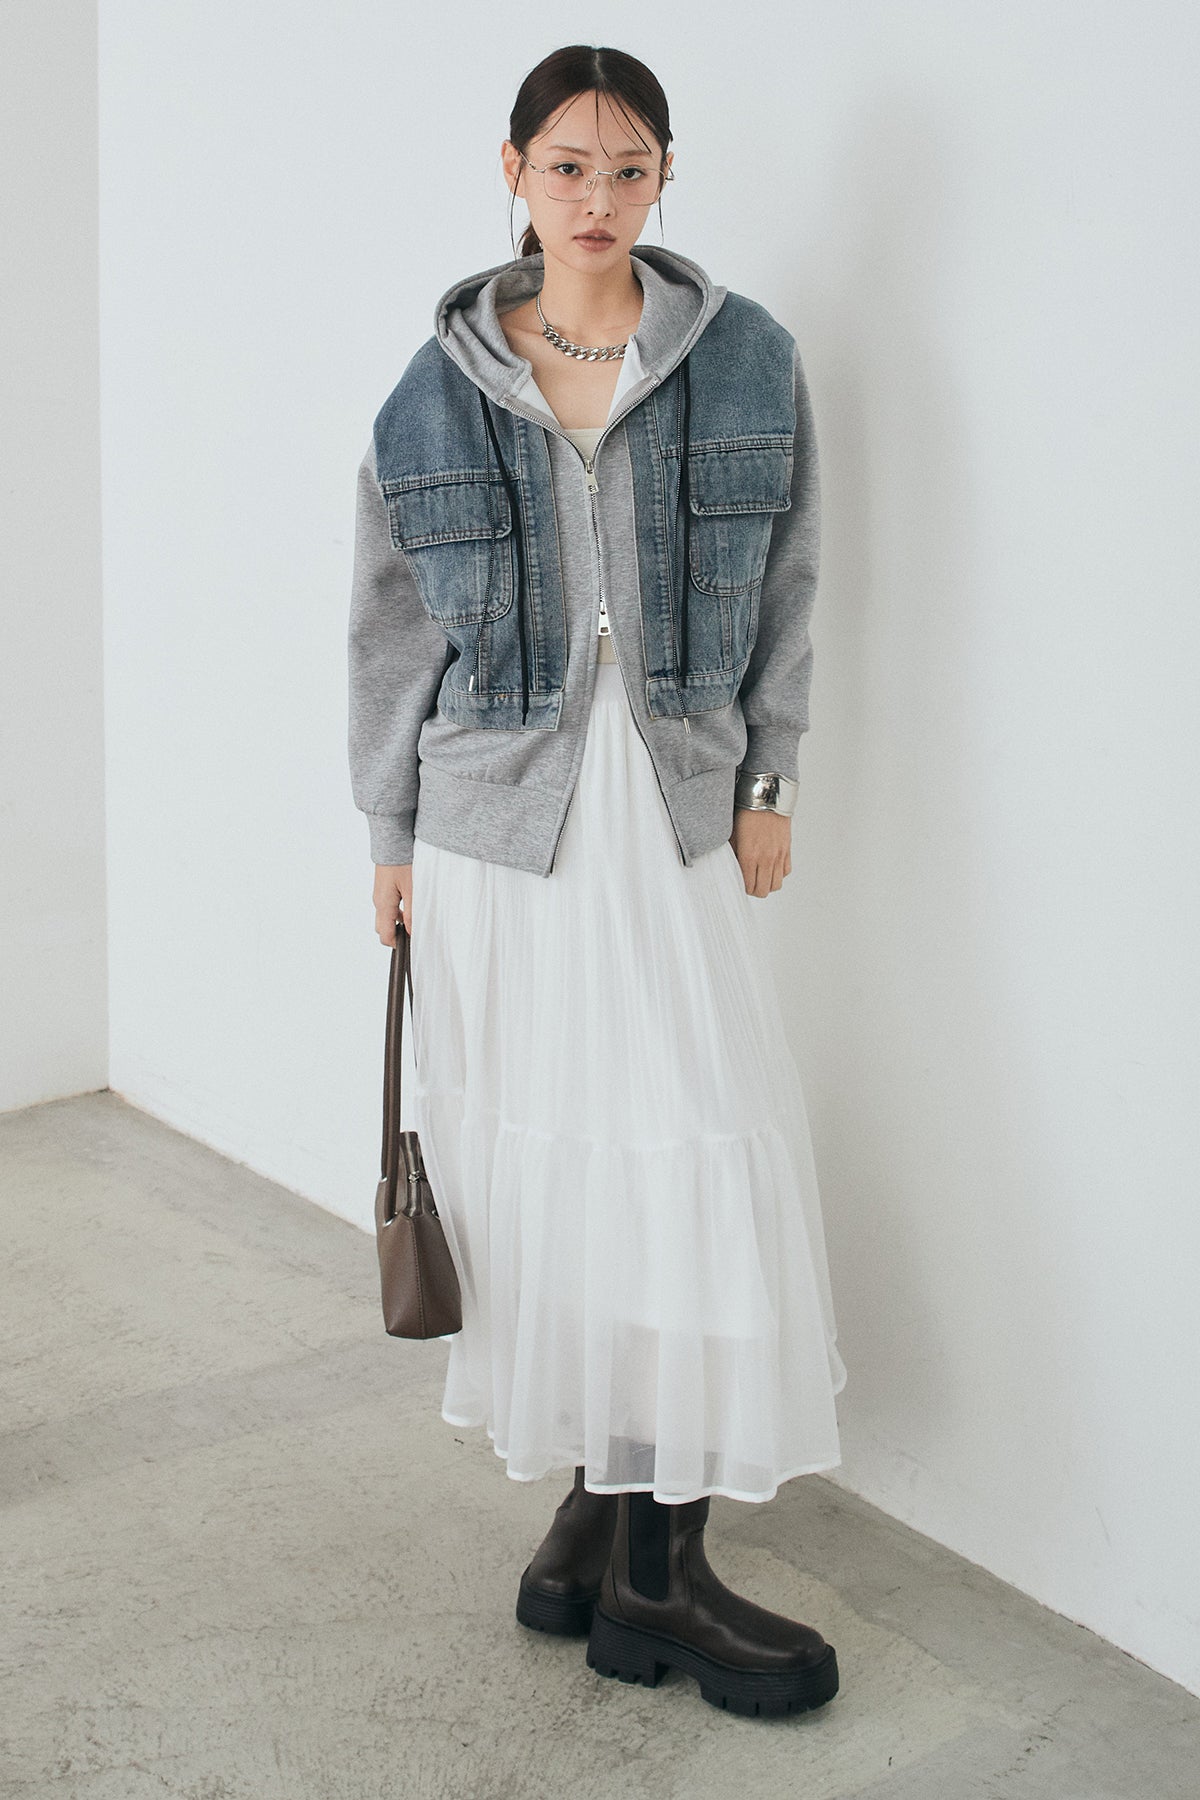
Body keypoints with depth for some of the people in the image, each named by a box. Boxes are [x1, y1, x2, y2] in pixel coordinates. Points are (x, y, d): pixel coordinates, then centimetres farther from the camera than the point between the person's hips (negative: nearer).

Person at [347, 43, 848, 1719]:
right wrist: (393, 839, 8)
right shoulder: (438, 388, 3)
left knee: (700, 1161, -5)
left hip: (673, 816, 0)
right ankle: (593, 1494, 22)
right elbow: (393, 630, 8)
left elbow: (785, 586, 9)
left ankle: (657, 1560, 7)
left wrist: (768, 782, 5)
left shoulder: (747, 358, 3)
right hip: (498, 826, 0)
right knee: (537, 1165, 4)